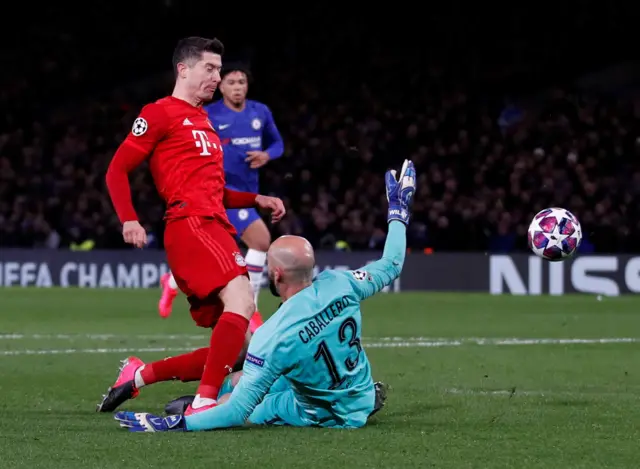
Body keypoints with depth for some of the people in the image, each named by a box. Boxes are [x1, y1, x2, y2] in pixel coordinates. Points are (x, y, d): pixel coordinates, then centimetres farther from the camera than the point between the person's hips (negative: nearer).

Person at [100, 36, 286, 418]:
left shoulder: (204, 122, 29)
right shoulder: (161, 113, 2)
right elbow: (117, 170, -3)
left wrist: (257, 200, 21)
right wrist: (129, 220, -16)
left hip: (216, 229, 9)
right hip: (191, 225, -9)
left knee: (237, 346, 3)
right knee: (241, 299, -30)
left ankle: (140, 375, 14)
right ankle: (205, 402, -36)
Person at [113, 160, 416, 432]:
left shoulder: (273, 336, -32)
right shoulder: (338, 284, -20)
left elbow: (238, 411, -30)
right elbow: (389, 266, 1)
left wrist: (175, 423, -27)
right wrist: (398, 213, 17)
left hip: (322, 416, -6)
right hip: (364, 400, 6)